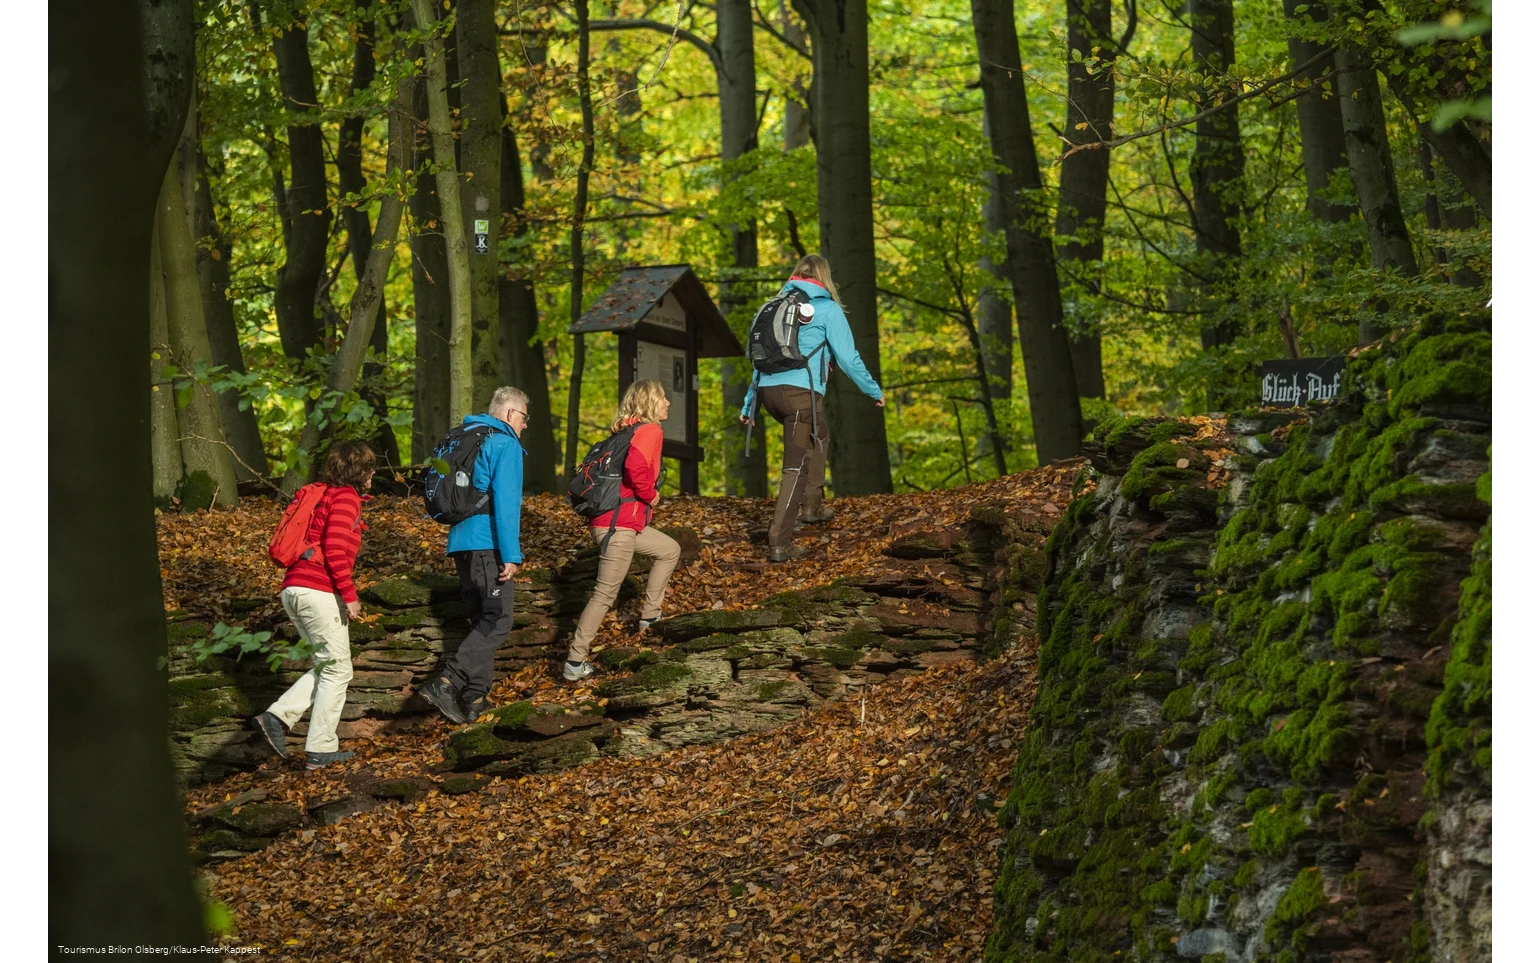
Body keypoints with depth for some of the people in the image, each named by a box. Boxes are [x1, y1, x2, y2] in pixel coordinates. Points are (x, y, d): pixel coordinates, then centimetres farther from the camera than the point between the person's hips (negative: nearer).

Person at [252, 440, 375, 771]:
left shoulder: (322, 495, 21)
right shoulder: (346, 497, -6)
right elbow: (335, 549, -17)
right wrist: (350, 594, -14)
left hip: (294, 589, 9)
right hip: (318, 591, -9)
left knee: (329, 666, 17)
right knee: (337, 669, 0)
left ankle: (278, 716, 3)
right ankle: (320, 750, 0)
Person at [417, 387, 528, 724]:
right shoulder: (506, 445, -9)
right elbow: (506, 503, -17)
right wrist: (511, 555, -19)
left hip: (462, 543, 9)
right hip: (488, 545, -9)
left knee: (482, 620, 14)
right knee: (498, 621, -9)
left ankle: (474, 698, 11)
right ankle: (446, 683, -22)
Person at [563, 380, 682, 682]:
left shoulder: (628, 431, 18)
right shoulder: (650, 430, -9)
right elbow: (636, 467, -27)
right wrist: (650, 495, -10)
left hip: (626, 523, 10)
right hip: (618, 525, -10)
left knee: (669, 550, 25)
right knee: (605, 594, -7)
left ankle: (650, 617, 25)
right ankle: (575, 663, -7)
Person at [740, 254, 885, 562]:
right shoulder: (827, 309, 2)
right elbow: (848, 358, -1)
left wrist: (748, 405, 26)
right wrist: (874, 391, 12)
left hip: (768, 390, 7)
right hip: (800, 392, -7)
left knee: (819, 434, 31)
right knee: (796, 466, -4)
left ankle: (812, 505, 28)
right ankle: (780, 543, -10)